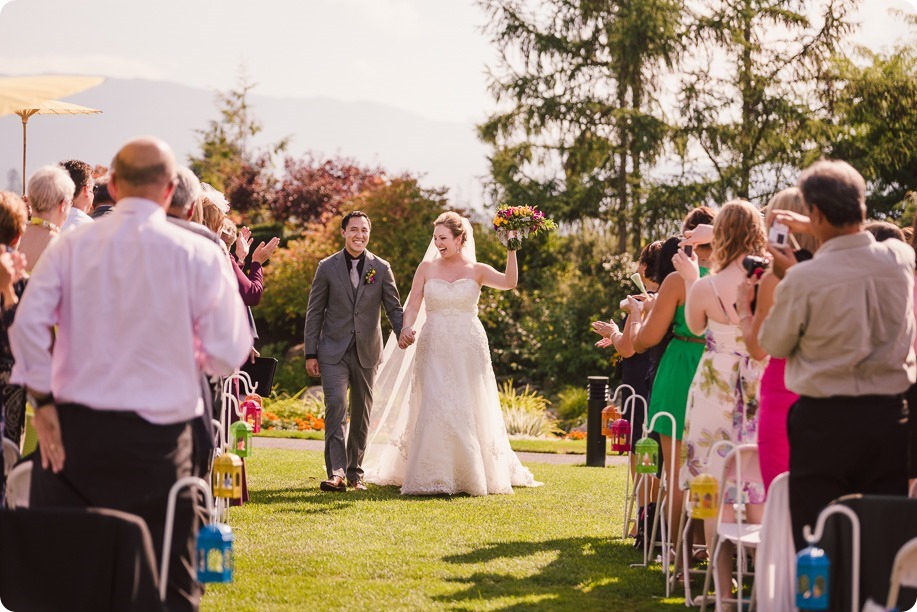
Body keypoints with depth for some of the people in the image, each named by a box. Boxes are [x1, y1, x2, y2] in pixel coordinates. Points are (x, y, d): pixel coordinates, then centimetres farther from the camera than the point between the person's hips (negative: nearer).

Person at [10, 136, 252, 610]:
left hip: (73, 430, 2)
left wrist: (43, 400, 1)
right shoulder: (199, 256, -4)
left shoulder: (71, 246, 1)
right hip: (158, 437, -2)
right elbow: (227, 355, -4)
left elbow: (28, 322, -8)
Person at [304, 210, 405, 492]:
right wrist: (310, 353, -2)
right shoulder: (327, 267, 1)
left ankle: (355, 472, 19)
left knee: (362, 413, 8)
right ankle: (336, 472, -21)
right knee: (335, 405, -18)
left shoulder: (381, 268, 4)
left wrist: (403, 333, -18)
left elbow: (394, 308, 4)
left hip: (366, 352, 2)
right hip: (334, 351, -2)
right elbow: (314, 312, 3)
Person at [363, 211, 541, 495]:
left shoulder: (477, 271, 3)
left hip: (467, 350, 0)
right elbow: (413, 304, 2)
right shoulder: (427, 268, 6)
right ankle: (432, 478, -5)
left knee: (468, 410, 5)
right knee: (434, 410, -9)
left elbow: (509, 282, -13)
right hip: (434, 349, 0)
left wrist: (511, 250, -24)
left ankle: (474, 475, 18)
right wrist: (406, 329, -16)